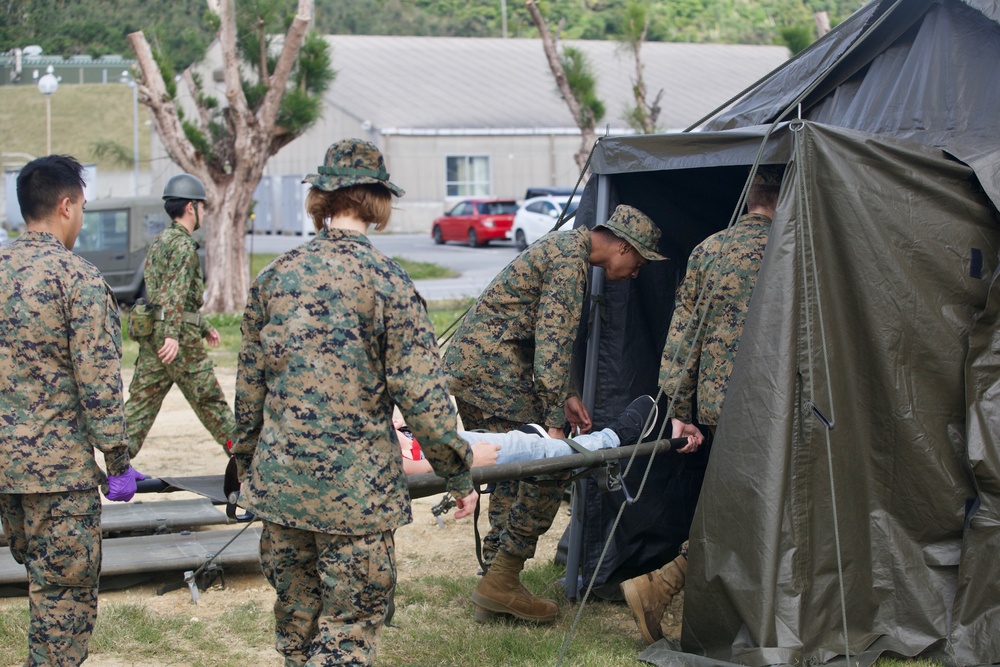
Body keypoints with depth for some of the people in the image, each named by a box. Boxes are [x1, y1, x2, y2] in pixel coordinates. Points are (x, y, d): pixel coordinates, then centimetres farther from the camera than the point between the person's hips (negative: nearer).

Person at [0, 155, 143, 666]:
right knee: (66, 589, 1)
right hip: (58, 464, -7)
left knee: (41, 576, 20)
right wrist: (118, 461, -10)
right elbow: (98, 382, -17)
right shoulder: (78, 278, -14)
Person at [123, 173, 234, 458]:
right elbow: (176, 293, -23)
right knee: (210, 400, 2)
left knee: (142, 400, 4)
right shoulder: (183, 245, -11)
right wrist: (172, 335, -32)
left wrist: (204, 327, 33)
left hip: (151, 333, 8)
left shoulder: (160, 242, 20)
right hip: (179, 337, -8)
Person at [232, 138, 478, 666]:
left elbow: (249, 384, 10)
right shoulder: (387, 280, -10)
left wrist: (245, 462, 24)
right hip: (357, 489, -4)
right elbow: (420, 393, -12)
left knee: (295, 624, 17)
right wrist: (459, 474, -3)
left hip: (280, 483, 5)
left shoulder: (275, 276, 3)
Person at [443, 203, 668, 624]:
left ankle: (498, 585, 15)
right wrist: (554, 422, -23)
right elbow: (554, 340, -21)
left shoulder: (564, 246, 20)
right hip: (493, 368, -10)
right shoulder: (571, 261, -13)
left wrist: (566, 395, 19)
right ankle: (502, 582, -5)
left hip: (464, 363, 10)